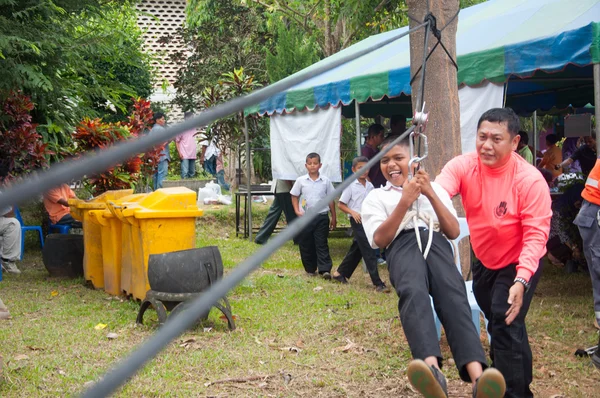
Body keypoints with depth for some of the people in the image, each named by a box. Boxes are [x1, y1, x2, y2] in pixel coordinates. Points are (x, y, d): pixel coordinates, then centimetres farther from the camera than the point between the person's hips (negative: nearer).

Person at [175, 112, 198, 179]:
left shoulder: (193, 129, 9)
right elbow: (177, 141, -3)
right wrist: (179, 153, -10)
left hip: (193, 155, 6)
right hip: (185, 155, -6)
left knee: (192, 174, 12)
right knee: (185, 173, -10)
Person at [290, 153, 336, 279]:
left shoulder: (325, 181, 1)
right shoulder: (301, 181, 1)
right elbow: (294, 197, 10)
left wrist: (333, 217, 8)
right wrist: (297, 211, -4)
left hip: (321, 217, -1)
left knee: (322, 244, -3)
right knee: (306, 244, 7)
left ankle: (325, 270, -7)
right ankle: (310, 269, 21)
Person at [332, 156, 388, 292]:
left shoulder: (370, 186, 10)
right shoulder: (350, 185, -6)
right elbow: (341, 204, -5)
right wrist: (352, 212, -19)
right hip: (357, 221, -7)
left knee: (357, 249, 15)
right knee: (368, 252, -11)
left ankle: (340, 273, 31)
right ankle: (378, 283, -13)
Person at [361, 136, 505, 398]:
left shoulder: (434, 188, 31)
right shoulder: (375, 197, 26)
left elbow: (454, 232, 17)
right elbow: (380, 239, 7)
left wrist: (430, 195, 4)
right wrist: (404, 202, -4)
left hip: (436, 241, 2)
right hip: (402, 246, -1)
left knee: (453, 294, -33)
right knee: (413, 292, -38)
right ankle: (432, 369, -64)